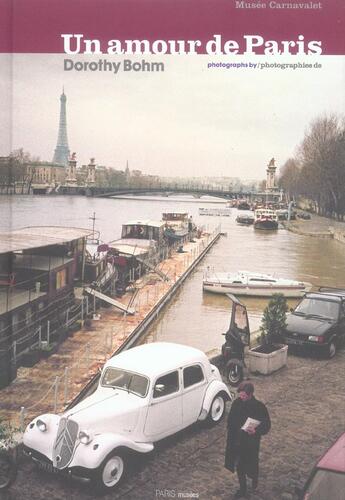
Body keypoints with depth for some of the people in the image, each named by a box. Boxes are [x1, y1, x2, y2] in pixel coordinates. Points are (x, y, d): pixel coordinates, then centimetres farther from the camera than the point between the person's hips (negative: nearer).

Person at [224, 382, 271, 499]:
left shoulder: (259, 407, -20)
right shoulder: (237, 403, -9)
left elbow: (266, 426, -13)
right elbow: (230, 421, 4)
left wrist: (256, 431, -32)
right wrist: (230, 438, 6)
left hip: (250, 443, -4)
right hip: (236, 441, 4)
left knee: (250, 466, 11)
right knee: (239, 467, 16)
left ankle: (255, 477, 46)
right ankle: (243, 489, 38)